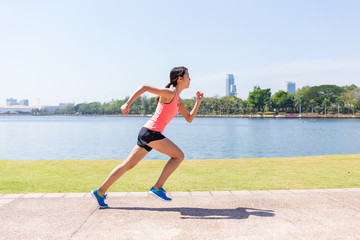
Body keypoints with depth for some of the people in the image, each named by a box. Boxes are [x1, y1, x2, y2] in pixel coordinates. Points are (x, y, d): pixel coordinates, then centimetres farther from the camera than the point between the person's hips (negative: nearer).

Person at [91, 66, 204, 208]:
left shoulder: (178, 100, 20)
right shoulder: (169, 93, -8)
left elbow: (189, 119, 22)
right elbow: (144, 87, -12)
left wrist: (198, 102, 11)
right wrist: (128, 104, -17)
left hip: (148, 133, 9)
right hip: (151, 132, -9)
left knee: (128, 165, 9)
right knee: (179, 155, -3)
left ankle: (100, 192, 15)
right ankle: (157, 188, 1)